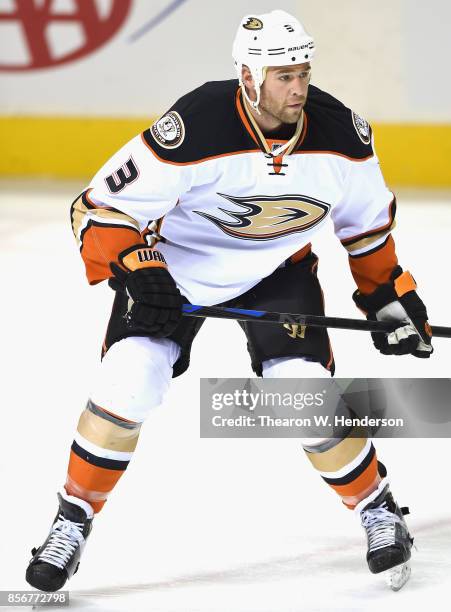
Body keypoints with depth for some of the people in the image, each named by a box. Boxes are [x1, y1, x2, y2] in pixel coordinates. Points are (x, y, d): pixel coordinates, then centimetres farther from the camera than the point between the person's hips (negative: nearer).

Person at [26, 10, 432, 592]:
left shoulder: (340, 132, -19)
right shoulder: (193, 129, -33)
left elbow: (367, 220, 2)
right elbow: (101, 210, -25)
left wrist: (389, 298, 6)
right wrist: (139, 275, -35)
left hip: (279, 267, 2)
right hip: (175, 262, -2)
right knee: (126, 383, -17)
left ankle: (378, 510, 10)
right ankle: (72, 523, 0)